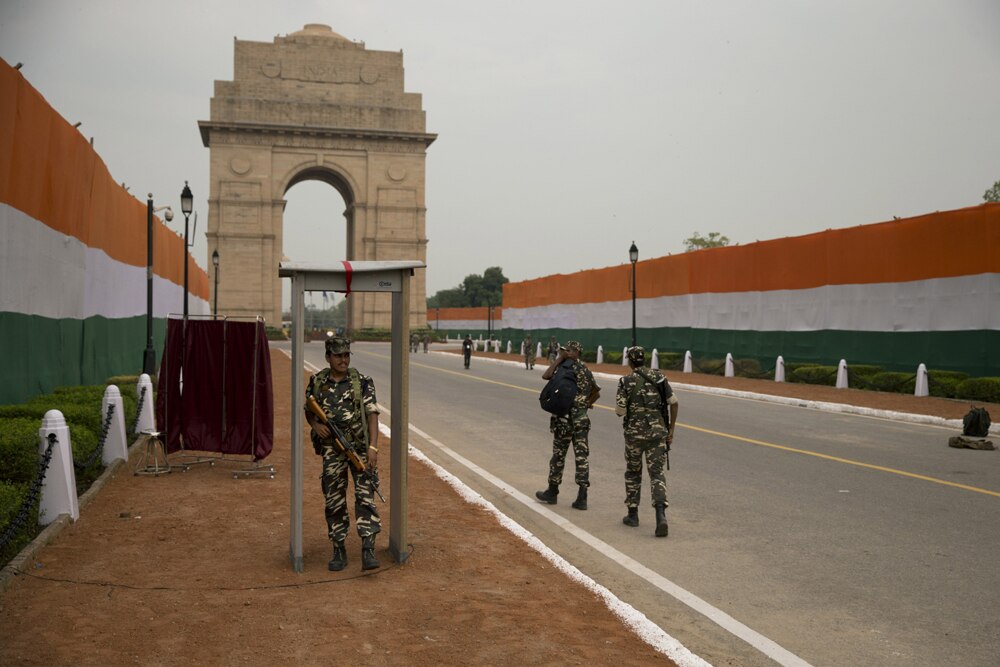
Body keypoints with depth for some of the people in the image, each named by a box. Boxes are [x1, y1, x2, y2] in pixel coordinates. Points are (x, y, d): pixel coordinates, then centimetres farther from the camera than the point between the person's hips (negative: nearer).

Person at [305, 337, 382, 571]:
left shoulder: (362, 382, -5)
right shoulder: (317, 382, 4)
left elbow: (372, 415, -11)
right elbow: (309, 410, 17)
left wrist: (373, 447, -21)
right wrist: (316, 425, -6)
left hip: (360, 447, -2)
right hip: (332, 449, 2)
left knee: (365, 495, -10)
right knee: (334, 501, 6)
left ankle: (368, 551, -11)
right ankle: (339, 552, 18)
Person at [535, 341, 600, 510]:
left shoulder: (566, 368, -11)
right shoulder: (586, 370, 12)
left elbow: (545, 376, -23)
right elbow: (596, 392, 21)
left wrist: (559, 359, -15)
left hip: (565, 418, -6)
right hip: (582, 419, 6)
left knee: (558, 455, 7)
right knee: (582, 457, 2)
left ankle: (552, 492, 19)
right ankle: (582, 498, -1)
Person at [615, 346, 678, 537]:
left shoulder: (626, 381, -7)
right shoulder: (659, 377, 3)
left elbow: (620, 411, -8)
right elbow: (674, 403, 0)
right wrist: (671, 429, 6)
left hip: (635, 433, -2)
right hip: (658, 431, 2)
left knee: (633, 472, 18)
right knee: (657, 473, 1)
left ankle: (633, 514, 24)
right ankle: (661, 515, -19)